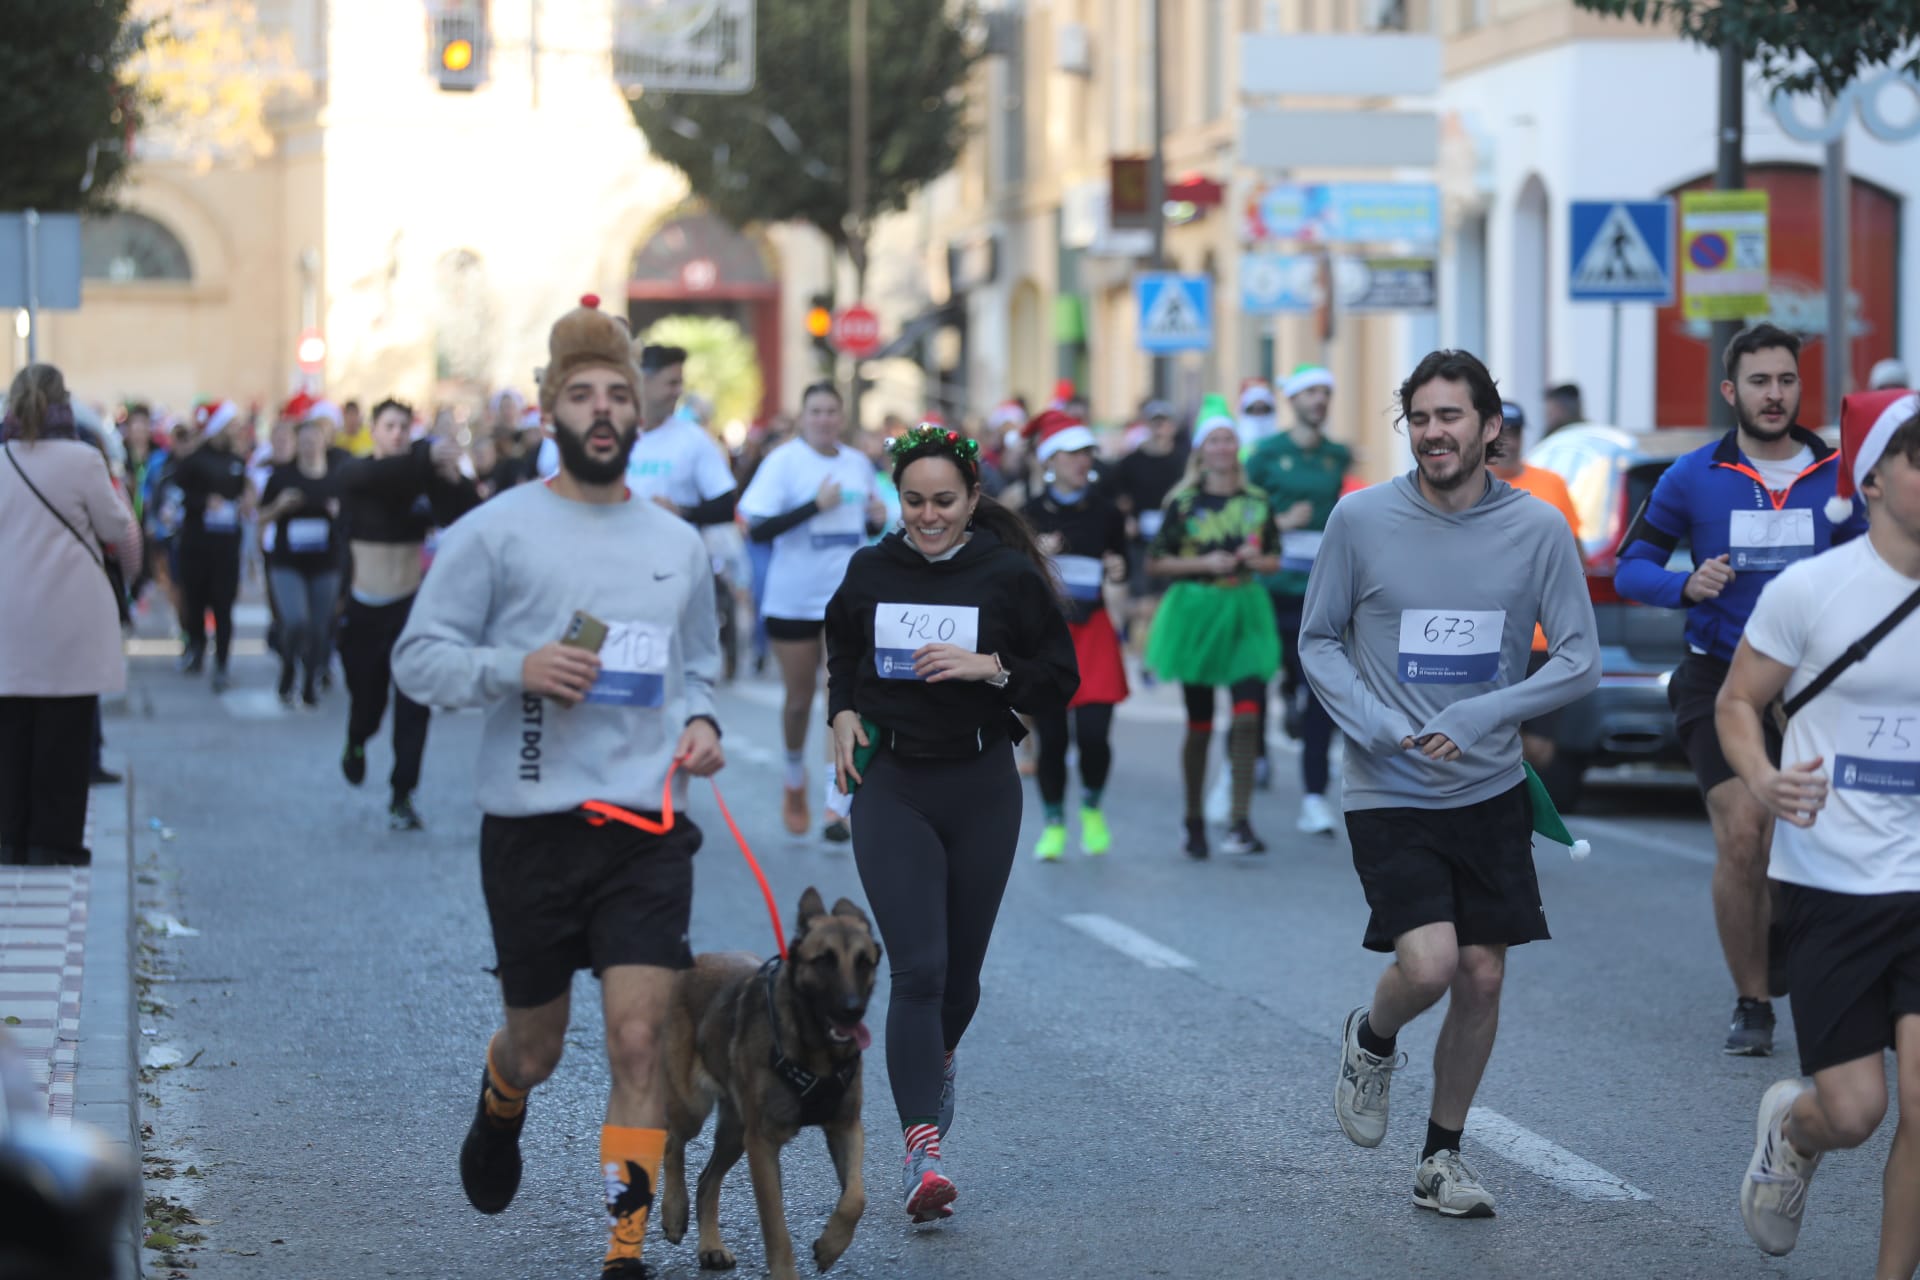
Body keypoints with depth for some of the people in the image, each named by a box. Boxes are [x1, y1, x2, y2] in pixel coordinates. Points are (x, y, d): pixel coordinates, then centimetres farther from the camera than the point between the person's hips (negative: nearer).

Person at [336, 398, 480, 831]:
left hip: (410, 603, 0)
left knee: (413, 705, -9)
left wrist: (453, 479, -35)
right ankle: (356, 744, 47)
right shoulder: (356, 474, -5)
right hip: (363, 607, 0)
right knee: (367, 701, 12)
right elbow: (379, 476, -30)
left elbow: (469, 515, -16)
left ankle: (402, 796, 0)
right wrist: (427, 457, -46)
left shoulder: (424, 479, -2)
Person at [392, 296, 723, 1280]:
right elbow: (417, 656, -2)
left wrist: (700, 721, 3)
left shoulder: (678, 545, 12)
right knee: (537, 1044, 12)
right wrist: (517, 668, -18)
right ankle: (499, 1106, 49)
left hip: (647, 829, 2)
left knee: (640, 1039, -11)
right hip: (531, 828, -2)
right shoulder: (496, 532, -1)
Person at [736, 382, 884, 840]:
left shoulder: (858, 463, 6)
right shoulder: (783, 462, -8)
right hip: (793, 598, -2)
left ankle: (836, 802, -8)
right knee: (799, 698, 10)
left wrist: (878, 518, -4)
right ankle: (794, 778, 37)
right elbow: (758, 529, -16)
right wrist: (815, 506, -23)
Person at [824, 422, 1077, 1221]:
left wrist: (989, 667, -16)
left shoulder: (1009, 575, -3)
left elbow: (1060, 678, 1)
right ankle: (922, 1150, -19)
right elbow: (842, 655, 22)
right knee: (917, 968, -13)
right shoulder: (870, 572, 4)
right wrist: (843, 714, 4)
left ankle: (939, 1057, 46)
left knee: (960, 968, 11)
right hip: (892, 785, 0)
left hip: (981, 787, 0)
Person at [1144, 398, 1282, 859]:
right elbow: (1154, 562, -2)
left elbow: (1275, 558, 15)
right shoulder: (1184, 503, -1)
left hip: (1245, 612, 2)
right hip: (1196, 611, -2)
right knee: (1199, 725, 5)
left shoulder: (1257, 501, 6)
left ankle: (1239, 823, -11)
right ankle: (1194, 823, 18)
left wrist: (1257, 560, -7)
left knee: (1248, 717, -12)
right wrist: (1204, 564, -13)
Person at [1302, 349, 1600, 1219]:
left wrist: (1478, 718, -15)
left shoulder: (1538, 529, -4)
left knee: (1481, 978, 4)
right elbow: (1317, 642, 3)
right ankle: (1370, 1041, 18)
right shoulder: (1362, 519, -6)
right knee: (1428, 966, -17)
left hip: (1491, 793, 2)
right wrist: (1375, 725, -13)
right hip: (1388, 795, -2)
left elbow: (1579, 661, -2)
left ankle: (1441, 1156, 23)